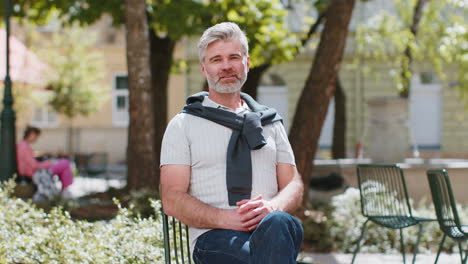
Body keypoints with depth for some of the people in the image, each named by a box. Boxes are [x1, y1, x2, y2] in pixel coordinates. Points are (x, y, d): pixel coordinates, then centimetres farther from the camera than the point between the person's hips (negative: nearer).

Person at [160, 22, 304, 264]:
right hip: (214, 237, -3)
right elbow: (172, 200, 4)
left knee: (277, 225, -38)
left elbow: (293, 185, 17)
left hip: (272, 228, 3)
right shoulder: (183, 125, 13)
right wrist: (225, 218, -15)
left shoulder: (270, 121, 24)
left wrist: (271, 208, -9)